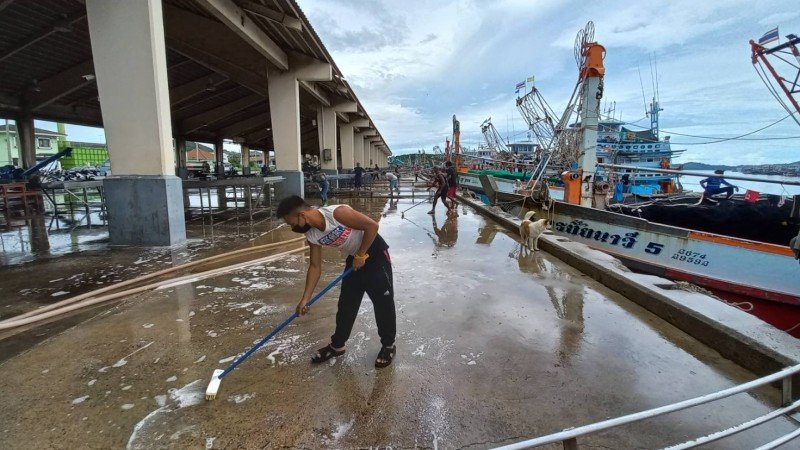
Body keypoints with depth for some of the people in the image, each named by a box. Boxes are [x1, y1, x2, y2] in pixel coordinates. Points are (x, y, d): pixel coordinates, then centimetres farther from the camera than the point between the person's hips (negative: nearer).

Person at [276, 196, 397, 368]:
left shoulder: (337, 213, -32)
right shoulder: (311, 235, -8)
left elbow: (372, 226, -27)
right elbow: (315, 266, 0)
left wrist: (361, 255, -20)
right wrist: (305, 299, -1)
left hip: (375, 254, -7)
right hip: (354, 259, 7)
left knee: (383, 303, 1)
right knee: (346, 304, 12)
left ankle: (388, 345, 20)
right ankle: (337, 345, 29)